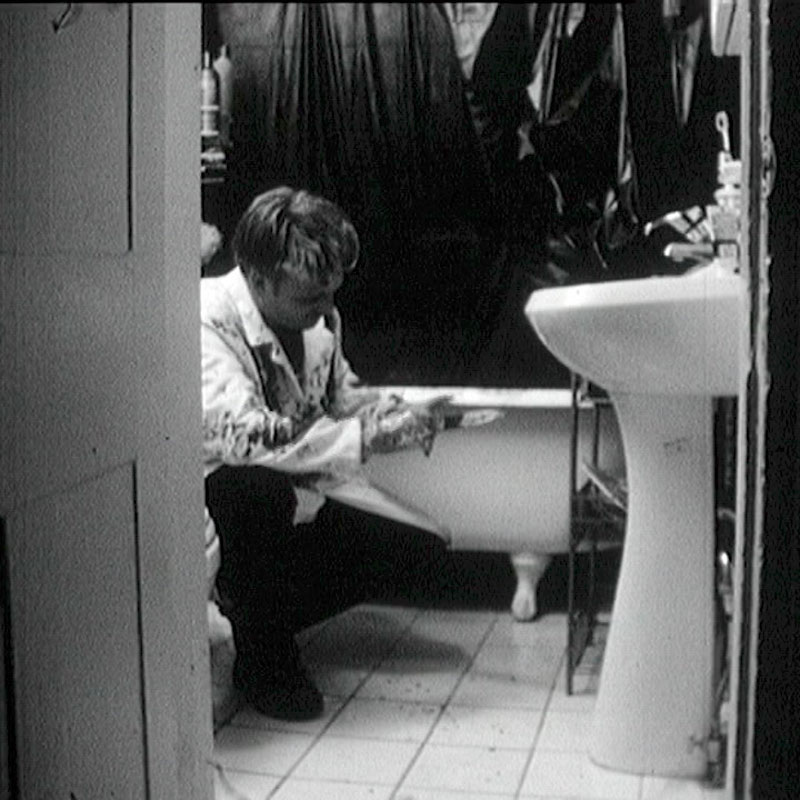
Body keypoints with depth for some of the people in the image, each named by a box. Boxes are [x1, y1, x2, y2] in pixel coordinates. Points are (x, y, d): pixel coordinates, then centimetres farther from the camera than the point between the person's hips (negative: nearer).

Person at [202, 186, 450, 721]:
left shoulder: (319, 316, -2)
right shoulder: (209, 321, -26)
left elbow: (341, 392, 16)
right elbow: (239, 437, -39)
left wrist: (400, 415, -6)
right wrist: (369, 436, -36)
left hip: (287, 514, 7)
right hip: (208, 512, -7)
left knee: (421, 550, -2)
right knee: (259, 487, -40)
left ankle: (259, 615, 9)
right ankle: (262, 660, -14)